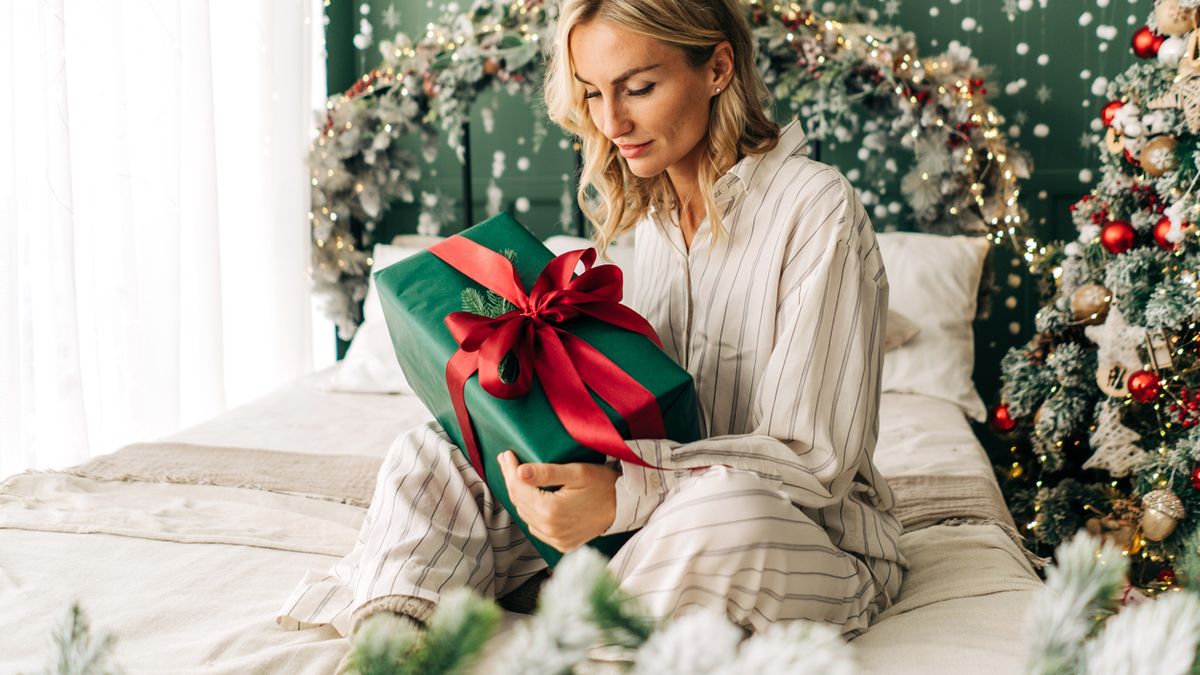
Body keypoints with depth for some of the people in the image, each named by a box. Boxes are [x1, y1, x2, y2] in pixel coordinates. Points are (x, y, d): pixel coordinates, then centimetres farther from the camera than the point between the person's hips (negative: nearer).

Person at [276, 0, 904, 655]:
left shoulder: (816, 208, -16)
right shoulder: (656, 214, 7)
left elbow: (813, 459, -21)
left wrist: (623, 494, -34)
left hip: (812, 534, -6)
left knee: (724, 505, -42)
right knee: (428, 454, -5)